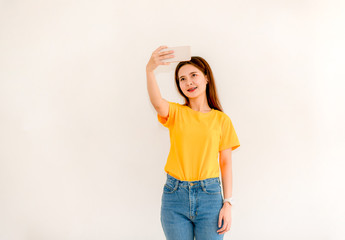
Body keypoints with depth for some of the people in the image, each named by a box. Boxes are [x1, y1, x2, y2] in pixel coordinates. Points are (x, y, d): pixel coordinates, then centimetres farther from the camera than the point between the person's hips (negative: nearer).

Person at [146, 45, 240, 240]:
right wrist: (150, 70, -37)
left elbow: (226, 163, 4)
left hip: (209, 195, 0)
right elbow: (157, 102, -19)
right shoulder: (176, 112, 4)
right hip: (175, 194, 1)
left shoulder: (222, 120, 4)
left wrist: (228, 204, -3)